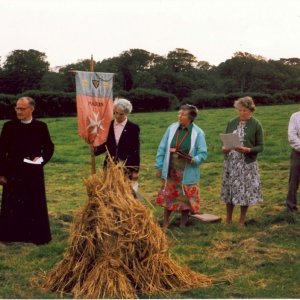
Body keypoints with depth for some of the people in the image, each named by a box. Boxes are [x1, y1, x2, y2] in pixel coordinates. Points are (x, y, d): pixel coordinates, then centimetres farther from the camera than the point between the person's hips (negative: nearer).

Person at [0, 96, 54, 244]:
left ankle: (37, 235, 15)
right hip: (13, 172, 0)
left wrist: (42, 158, -11)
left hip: (34, 173, 0)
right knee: (12, 205, 6)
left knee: (35, 204, 5)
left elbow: (49, 147, 9)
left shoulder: (41, 126, 0)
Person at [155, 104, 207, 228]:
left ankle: (182, 226, 24)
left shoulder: (198, 133, -9)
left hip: (187, 173, -2)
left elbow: (203, 153, -7)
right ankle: (165, 225, 23)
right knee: (168, 198, 9)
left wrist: (194, 160, -26)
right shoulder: (172, 128, -1)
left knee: (185, 199, 8)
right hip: (170, 171, 2)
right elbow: (162, 148, 4)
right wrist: (159, 166, 3)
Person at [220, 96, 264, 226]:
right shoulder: (232, 123, 5)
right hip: (231, 163, 3)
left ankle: (242, 221, 19)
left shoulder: (256, 125, -5)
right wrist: (224, 148, -10)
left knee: (245, 192, 3)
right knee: (229, 190, 8)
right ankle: (228, 220, 23)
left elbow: (260, 147, -5)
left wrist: (248, 150, -22)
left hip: (247, 163, -3)